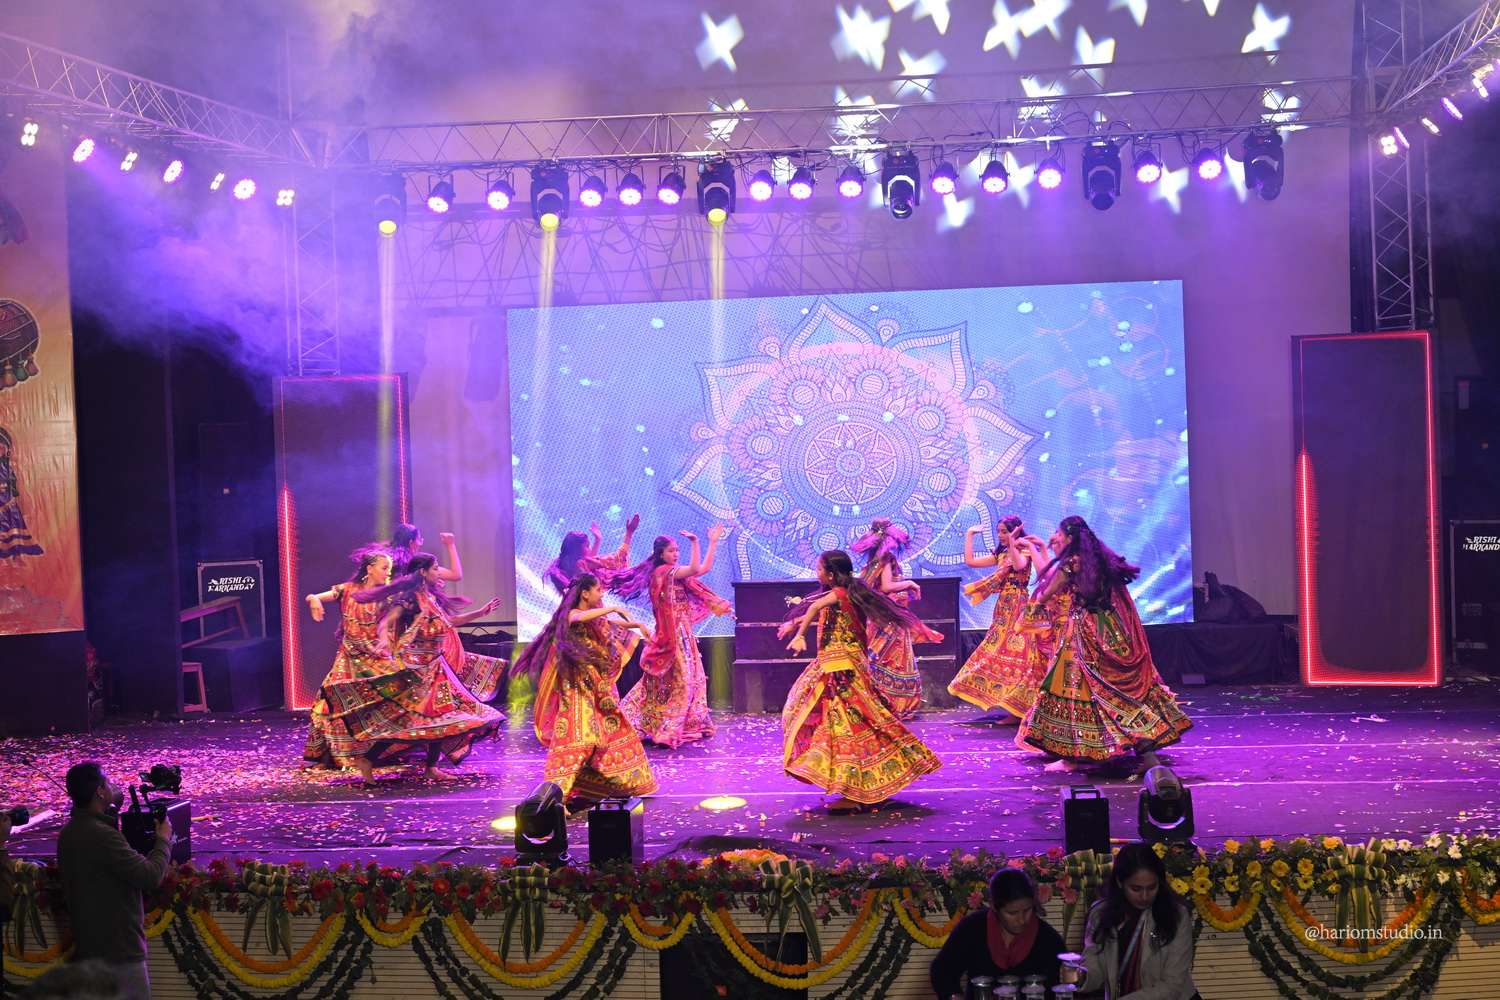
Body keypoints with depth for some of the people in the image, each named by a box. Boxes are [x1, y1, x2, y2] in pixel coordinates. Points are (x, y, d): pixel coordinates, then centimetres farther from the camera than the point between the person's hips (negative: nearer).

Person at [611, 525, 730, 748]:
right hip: (674, 633, -10)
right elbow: (695, 569, -27)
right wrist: (695, 542, -28)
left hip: (684, 631, 10)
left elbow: (704, 568, 14)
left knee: (693, 677, 12)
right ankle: (666, 729, -3)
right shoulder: (663, 571, -14)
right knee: (679, 678, -7)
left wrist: (713, 542, 11)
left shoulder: (674, 573, 14)